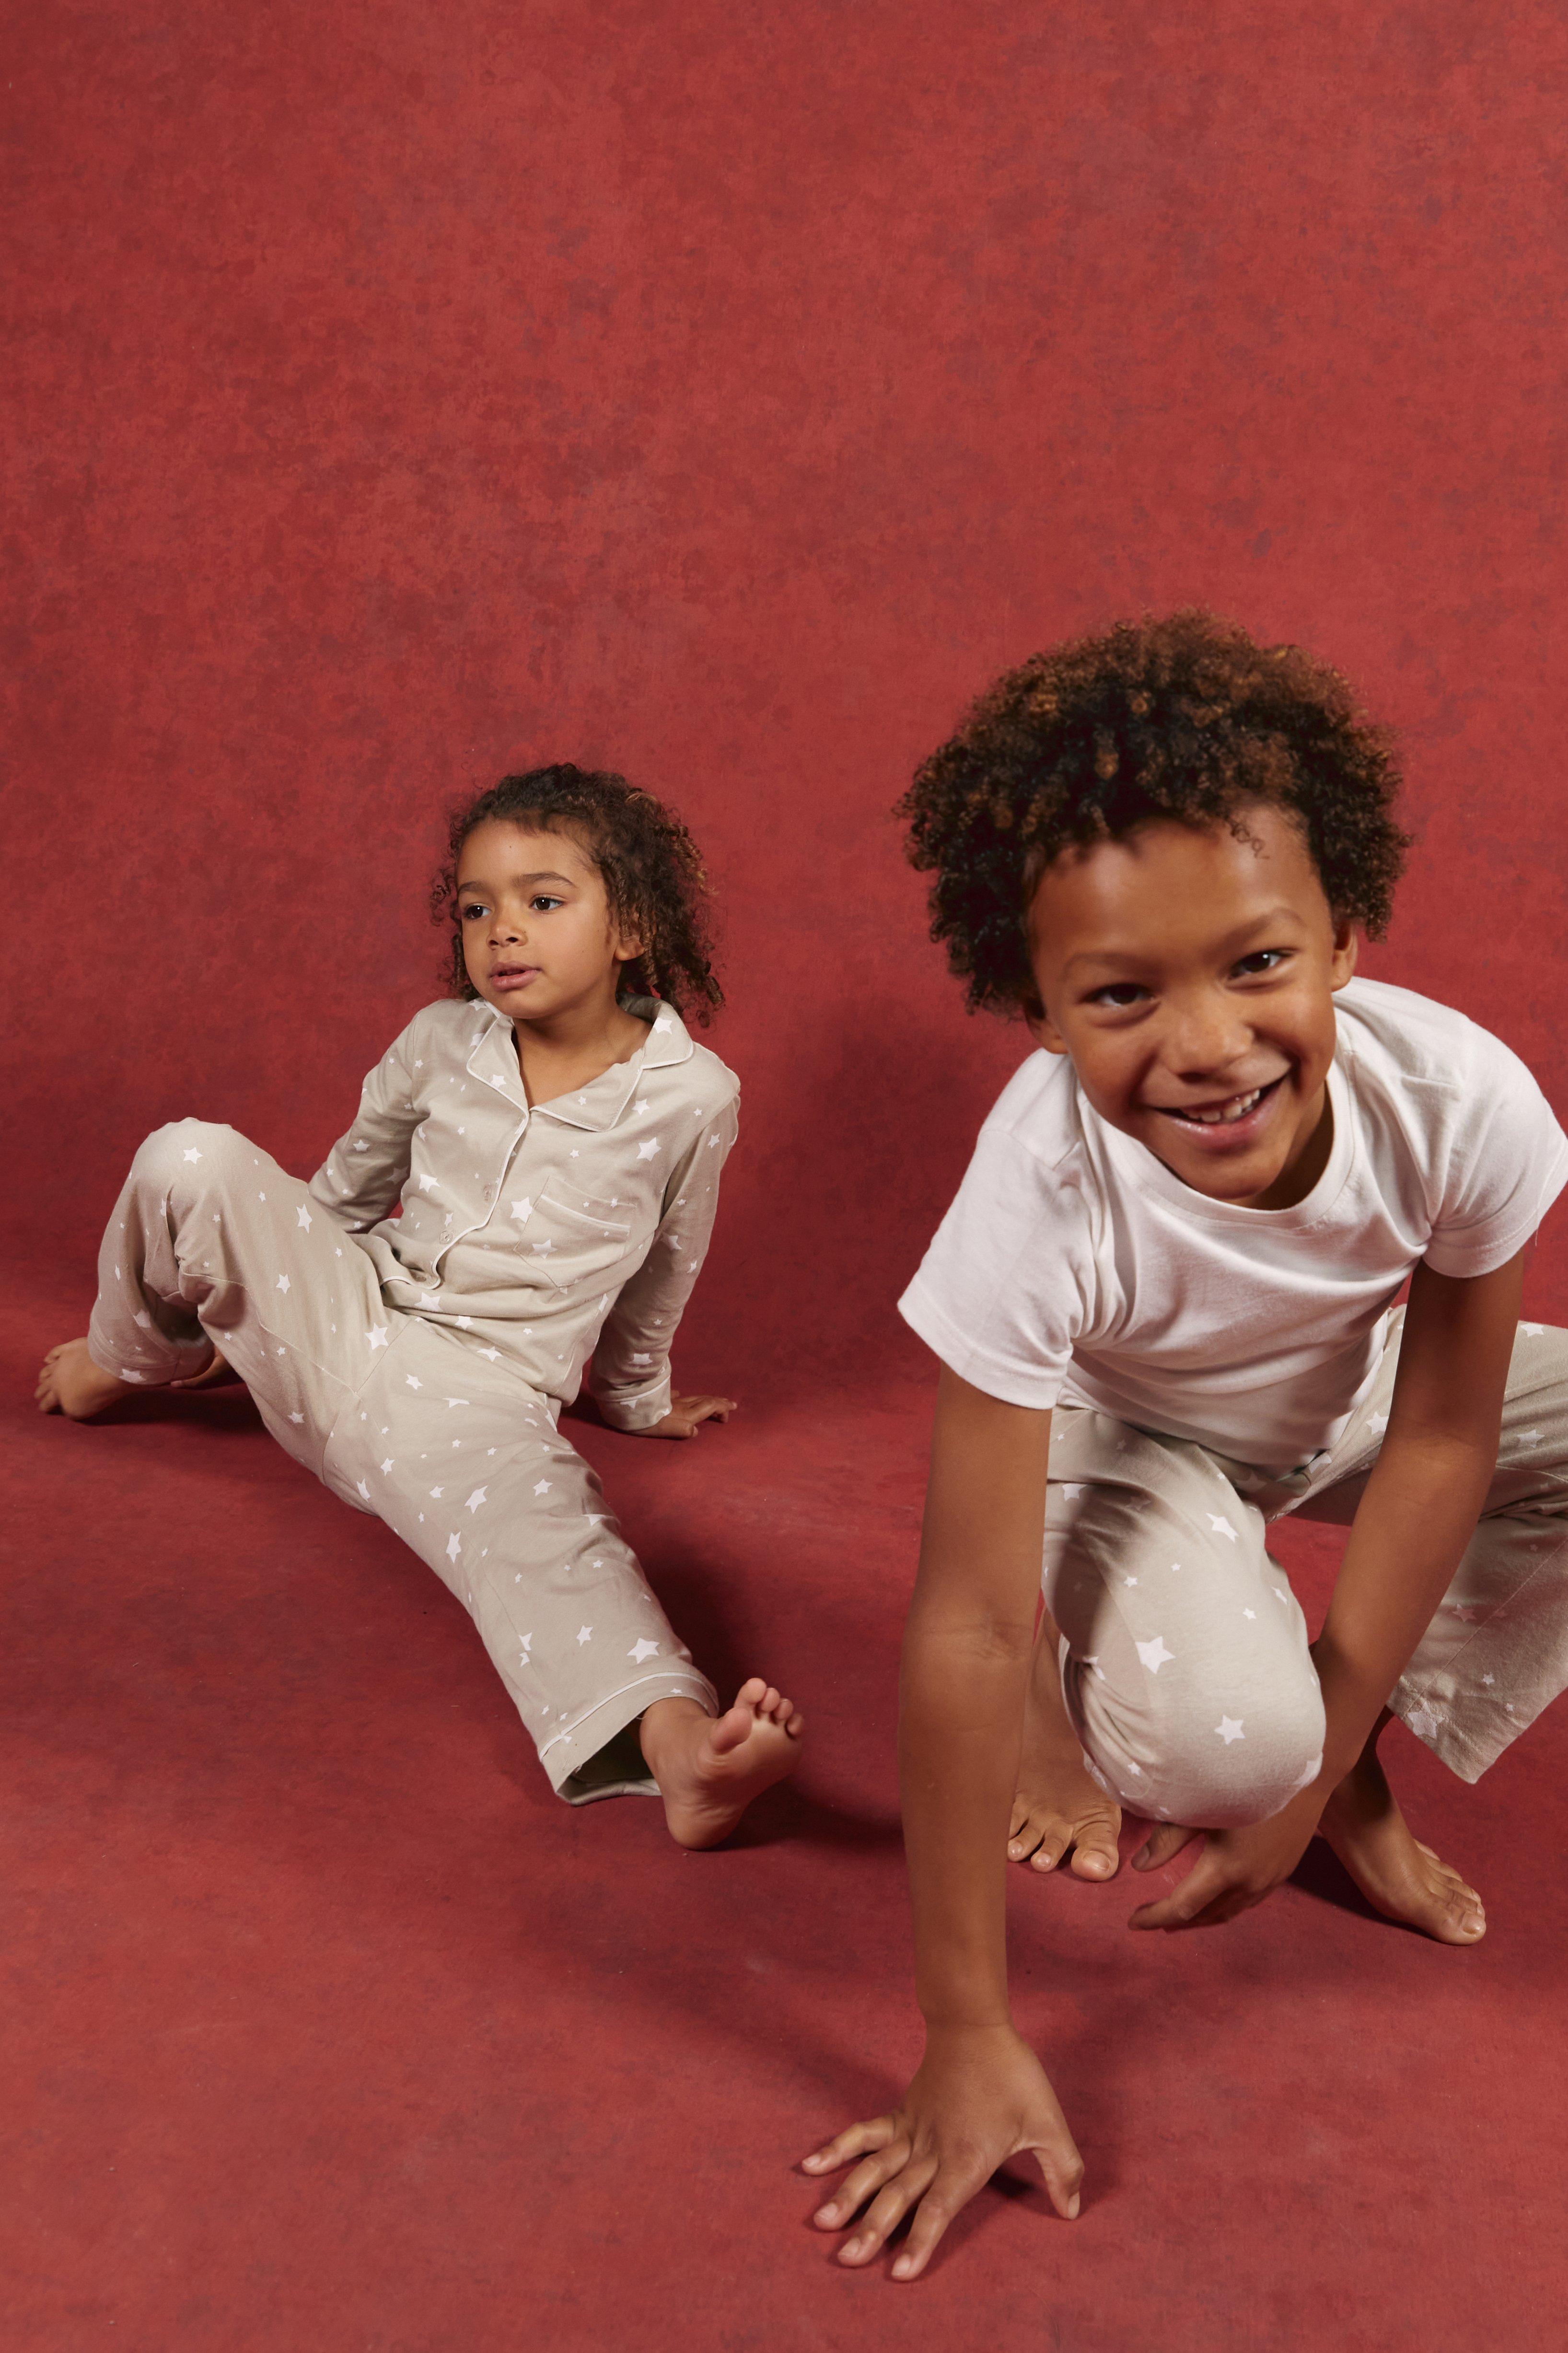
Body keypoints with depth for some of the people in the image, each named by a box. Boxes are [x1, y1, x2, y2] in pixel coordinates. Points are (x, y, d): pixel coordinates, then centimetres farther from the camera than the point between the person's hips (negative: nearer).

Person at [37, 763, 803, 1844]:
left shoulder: (694, 1096, -6)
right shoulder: (443, 1042, 2)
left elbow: (661, 1277, 12)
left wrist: (634, 1399, 27)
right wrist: (249, 1264, 34)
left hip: (476, 1393, -3)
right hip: (344, 1315, 4)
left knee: (543, 1526, -37)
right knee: (190, 1161, -22)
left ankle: (678, 1744, -63)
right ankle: (133, 1355, 10)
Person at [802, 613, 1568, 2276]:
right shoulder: (1044, 1200, -39)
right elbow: (966, 1626, -35)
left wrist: (1326, 1763, -15)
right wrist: (970, 2041, -30)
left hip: (1345, 1395, 4)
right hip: (1119, 1424, -4)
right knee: (1212, 1736, -30)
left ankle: (1364, 1767, 3)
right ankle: (1075, 1722, 5)